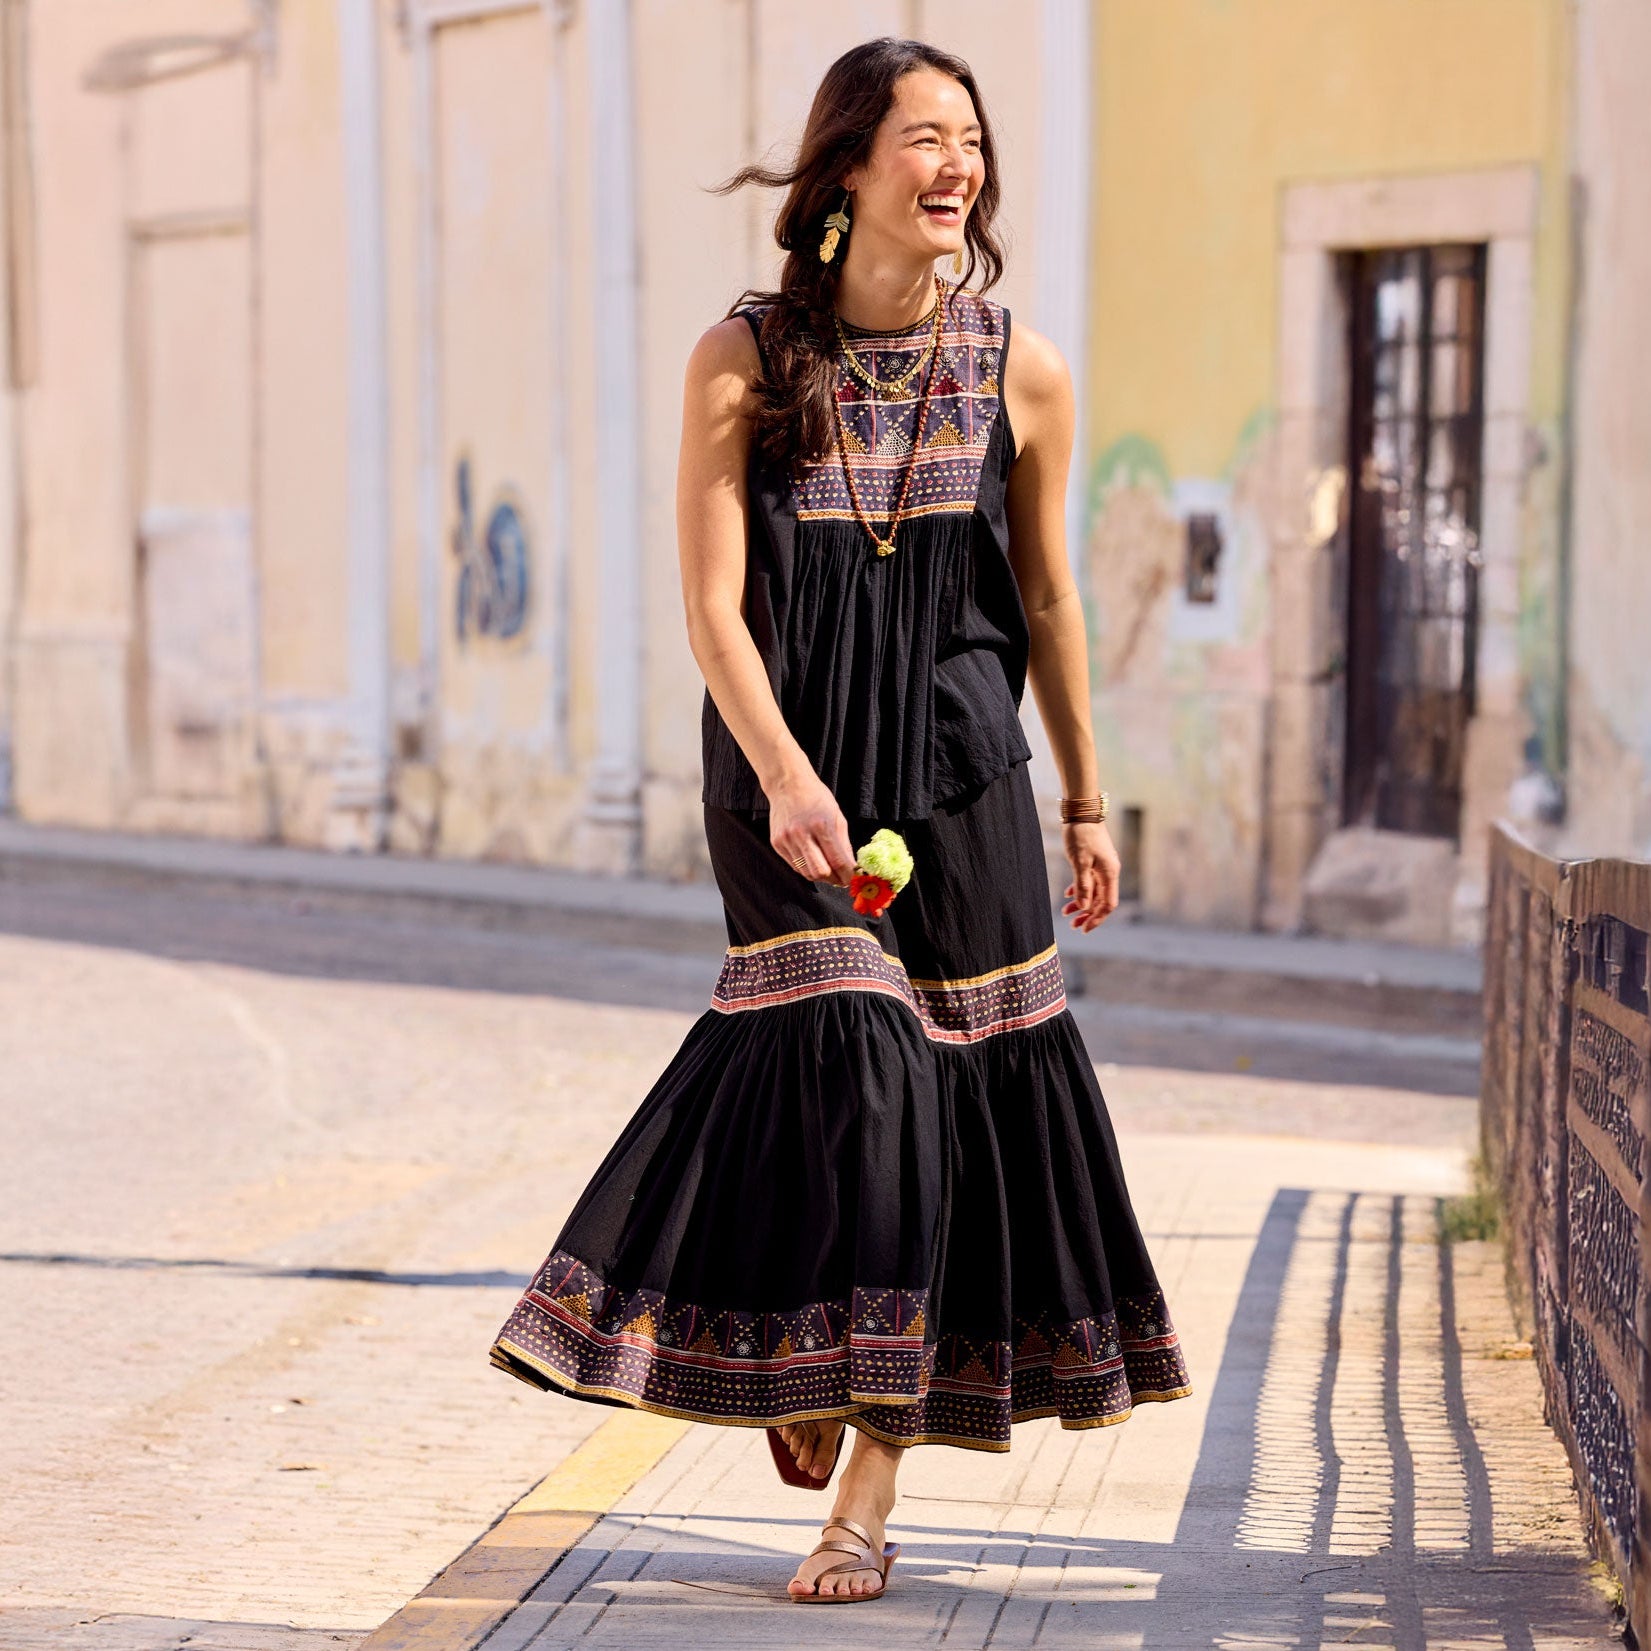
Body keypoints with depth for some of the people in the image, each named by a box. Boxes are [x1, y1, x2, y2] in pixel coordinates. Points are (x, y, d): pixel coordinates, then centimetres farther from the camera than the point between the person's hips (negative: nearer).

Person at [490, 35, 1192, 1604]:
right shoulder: (745, 360, -6)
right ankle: (795, 1352, 13)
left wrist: (1087, 802, 16)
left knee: (963, 1091, 0)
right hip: (784, 773, -2)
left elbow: (1046, 602, 11)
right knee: (848, 1063, -15)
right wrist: (787, 777, -24)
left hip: (958, 772, 2)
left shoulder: (1021, 374, 1)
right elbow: (714, 604, -10)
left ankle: (866, 1485, 12)